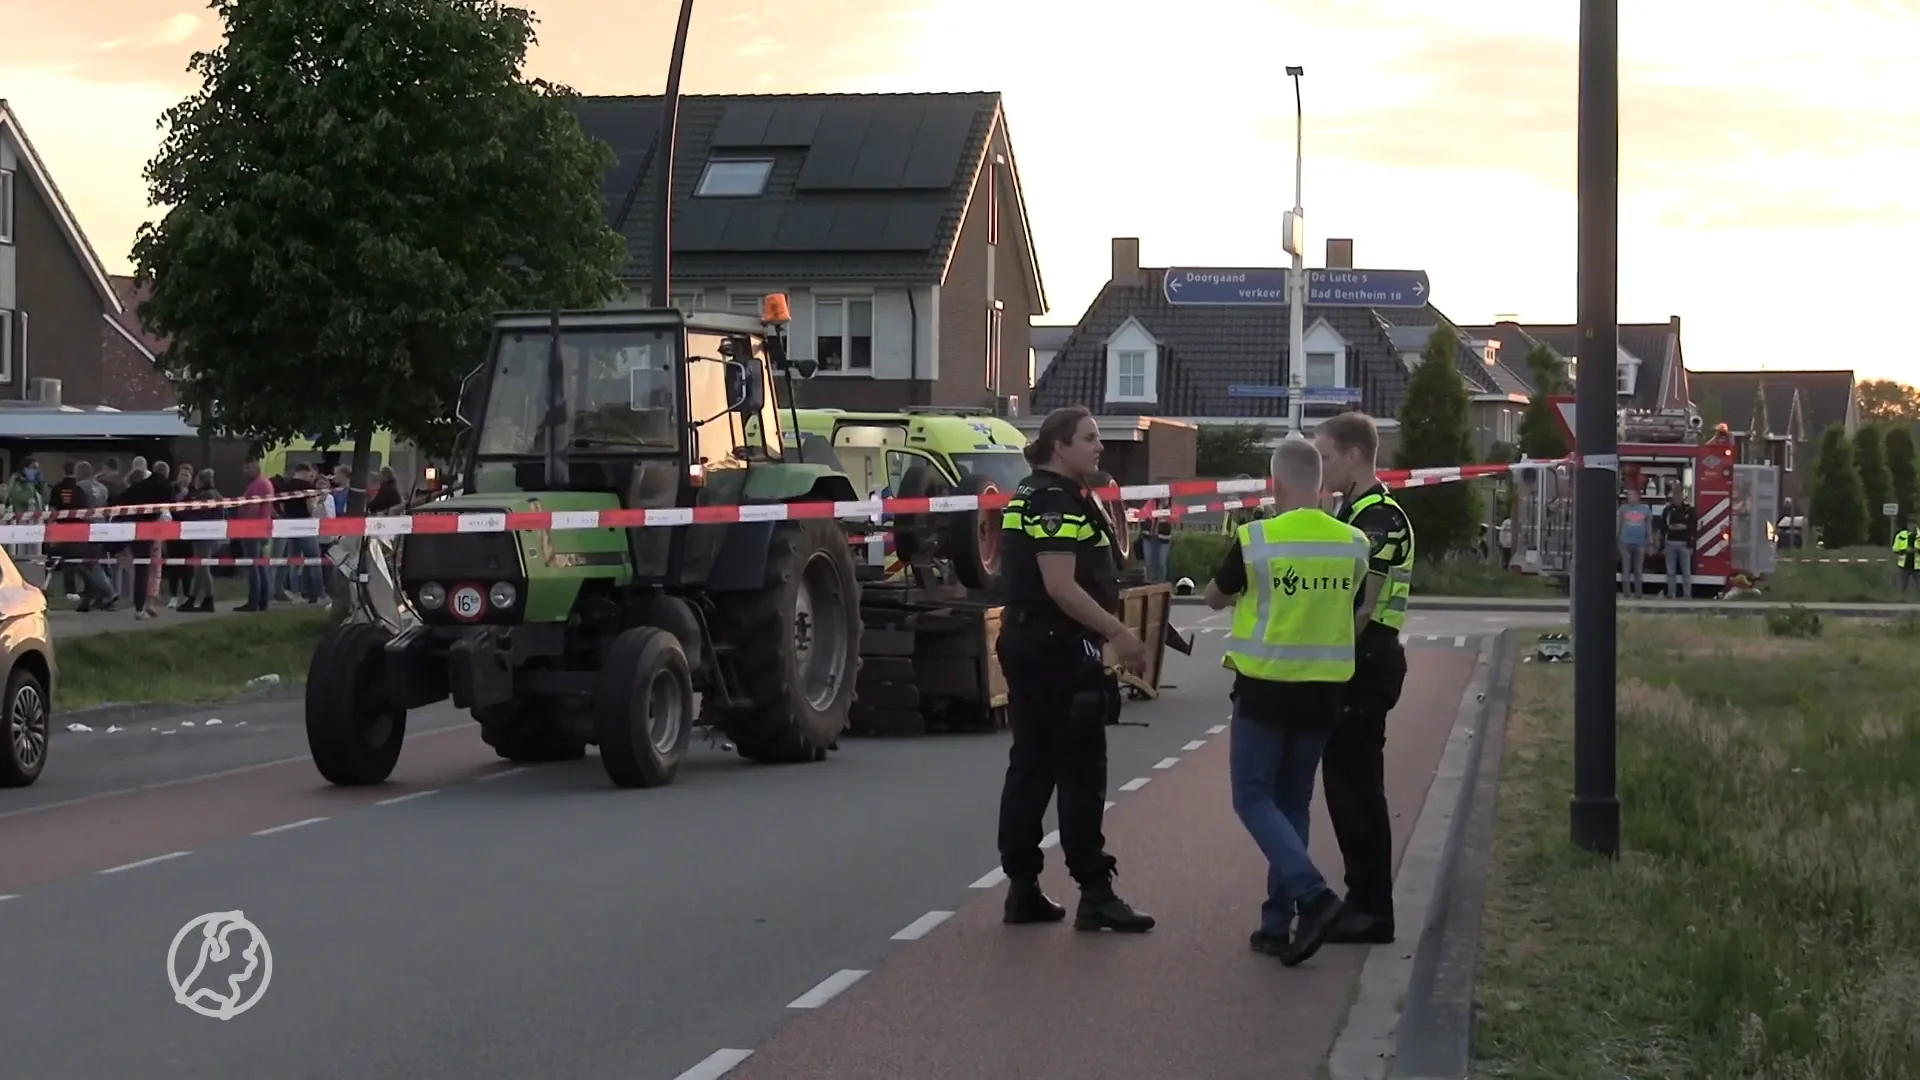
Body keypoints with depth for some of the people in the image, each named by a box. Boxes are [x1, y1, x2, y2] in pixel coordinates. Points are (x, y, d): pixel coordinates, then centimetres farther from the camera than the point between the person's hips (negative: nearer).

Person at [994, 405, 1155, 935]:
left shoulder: (1029, 497, 17)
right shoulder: (1057, 502, -15)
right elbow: (1061, 587, -23)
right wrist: (1119, 634, -21)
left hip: (1026, 645, 10)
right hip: (1060, 651, -10)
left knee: (1031, 767, 10)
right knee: (1081, 772, -5)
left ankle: (1022, 888, 12)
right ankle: (1095, 894, -2)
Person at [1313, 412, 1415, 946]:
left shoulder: (1379, 516, -15)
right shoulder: (1355, 512, 17)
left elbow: (1362, 606, -21)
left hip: (1366, 664, -10)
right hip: (1355, 665, 10)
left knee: (1357, 784, -6)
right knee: (1347, 781, 14)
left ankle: (1372, 909, -1)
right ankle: (1364, 897, 21)